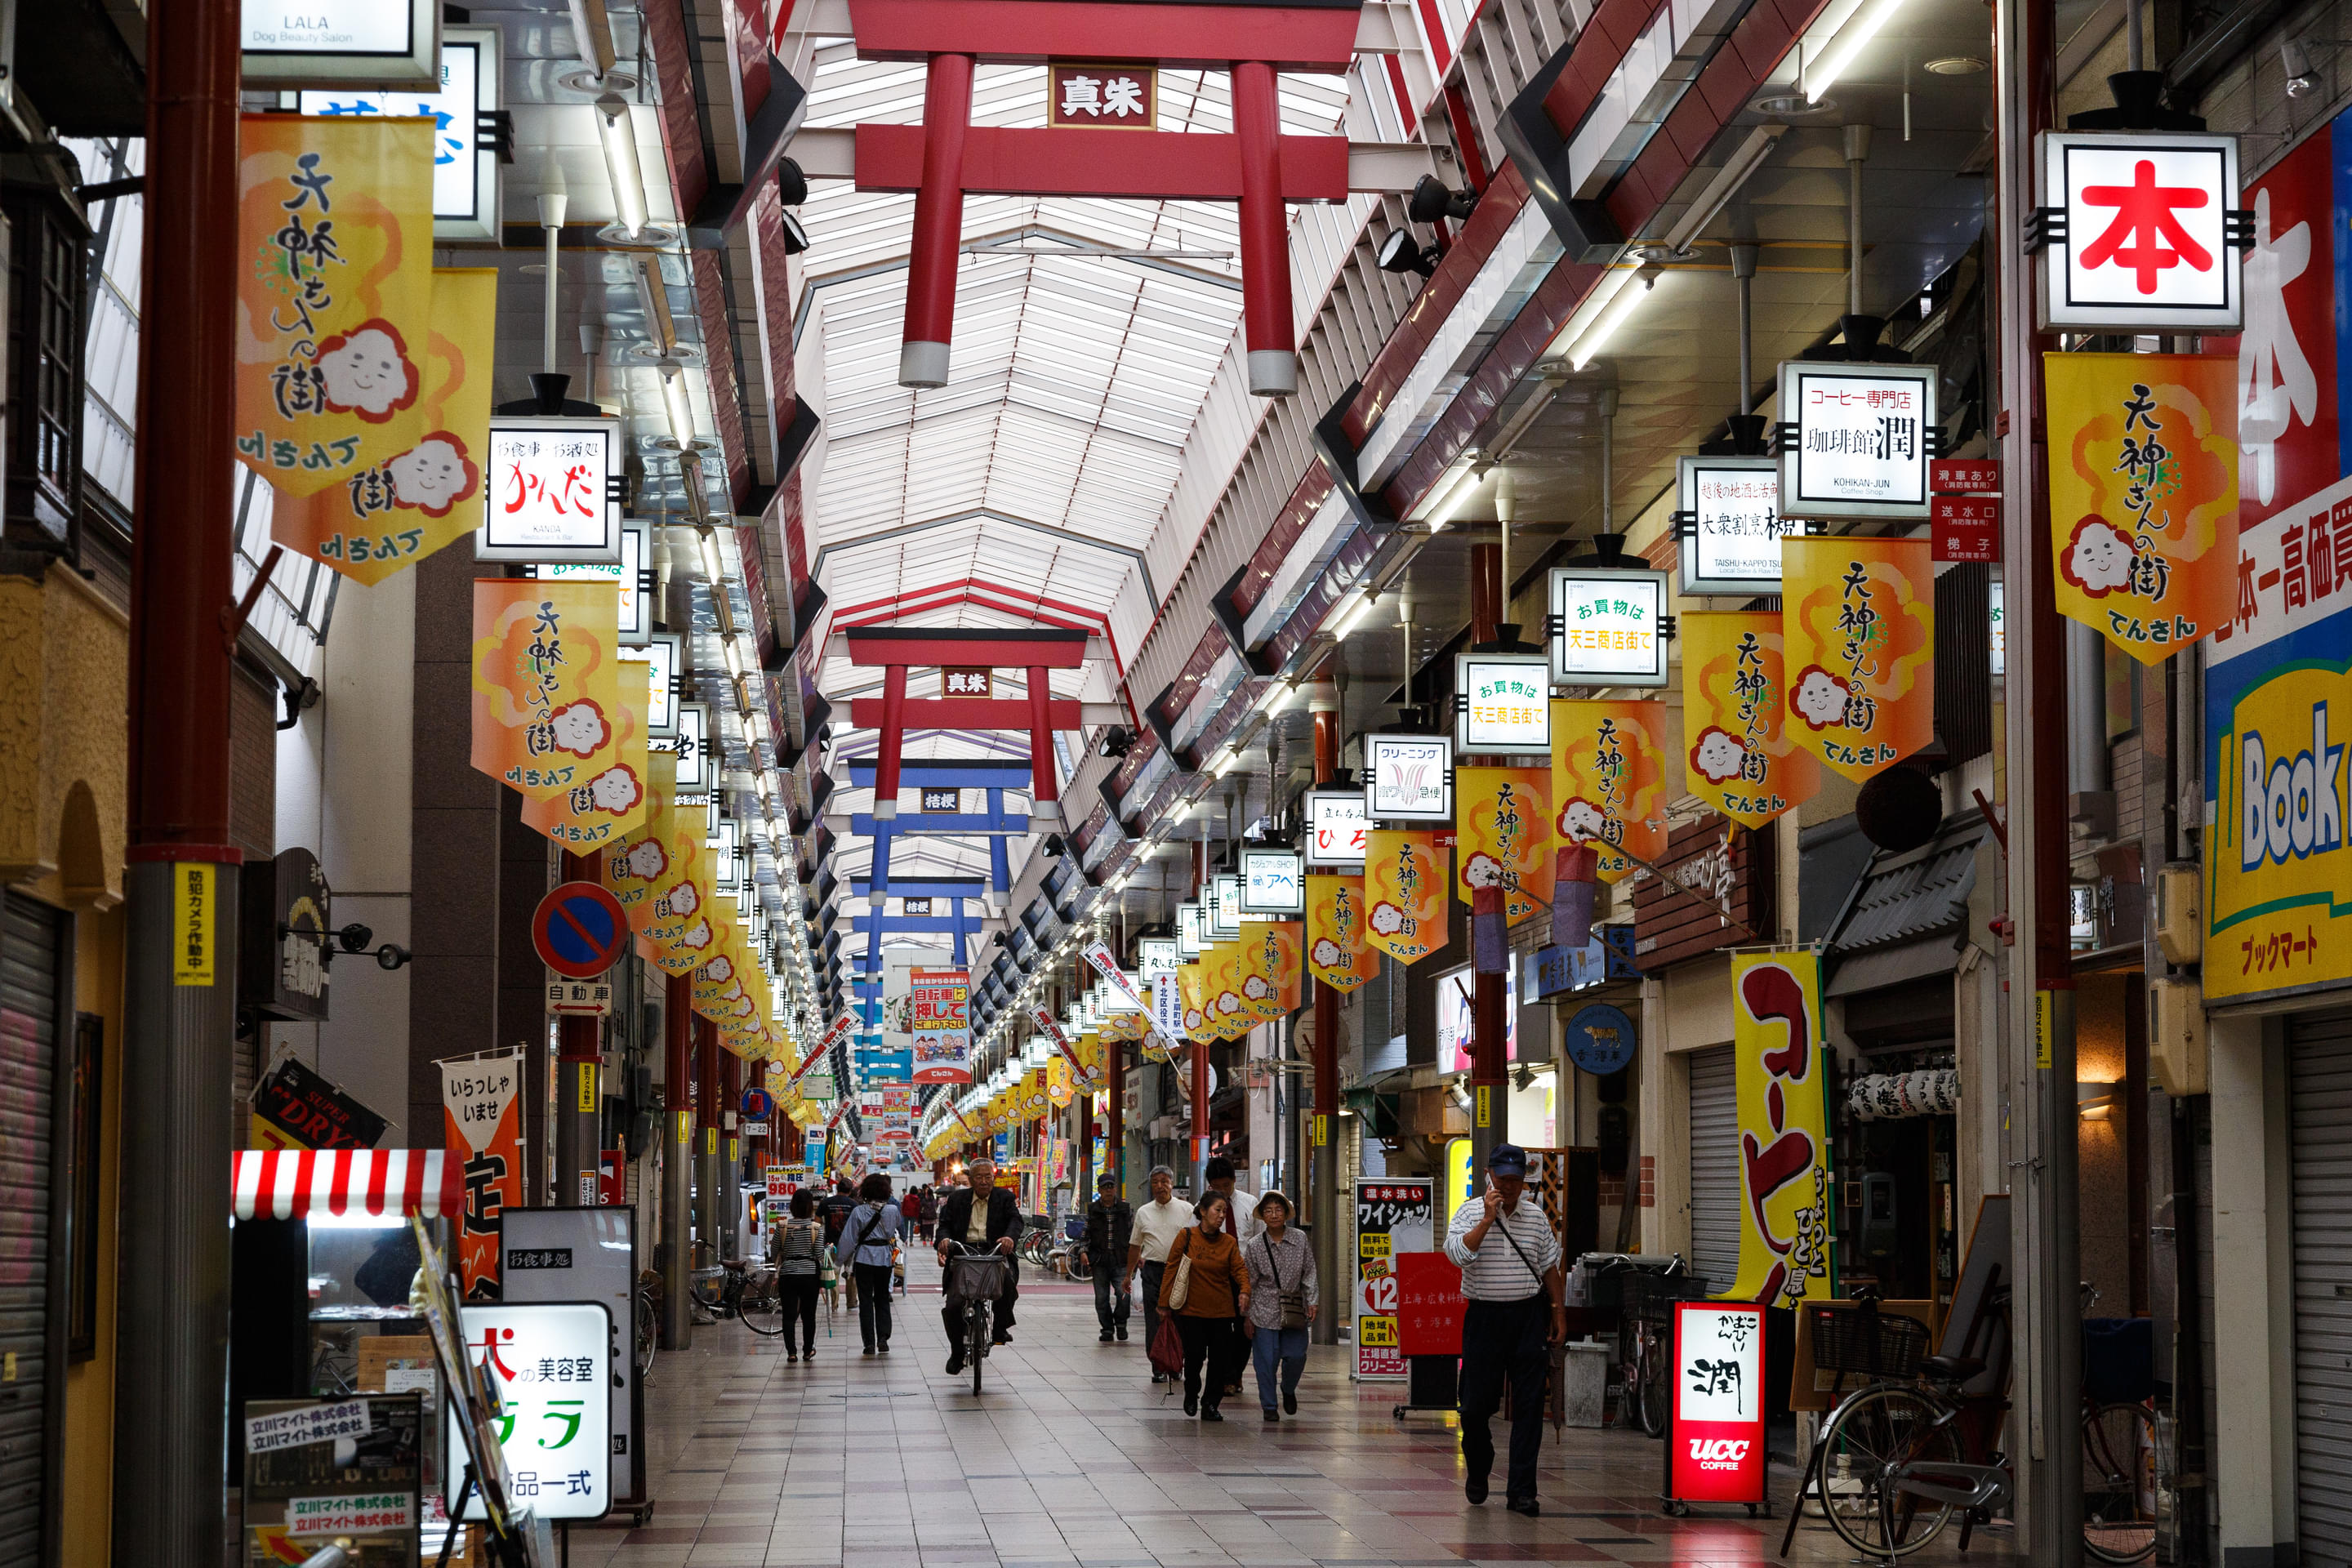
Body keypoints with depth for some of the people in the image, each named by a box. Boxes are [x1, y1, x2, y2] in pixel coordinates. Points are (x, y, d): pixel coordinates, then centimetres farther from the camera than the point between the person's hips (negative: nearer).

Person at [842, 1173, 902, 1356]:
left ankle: (869, 1343, 2)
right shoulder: (893, 1210, -5)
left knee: (866, 1301, 4)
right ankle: (883, 1338, 2)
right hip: (885, 1258, 2)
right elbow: (896, 1227, 15)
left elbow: (849, 1240, -6)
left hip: (864, 1259, -2)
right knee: (882, 1300, 13)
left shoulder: (858, 1212, -9)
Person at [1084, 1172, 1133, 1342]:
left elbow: (1133, 1233, 12)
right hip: (1100, 1261, 1)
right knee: (1101, 1298, 2)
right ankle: (1107, 1330, 16)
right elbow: (1086, 1234, 11)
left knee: (1124, 1293, -14)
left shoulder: (1125, 1209, 7)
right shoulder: (1092, 1210, 7)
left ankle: (1120, 1323, 11)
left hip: (1120, 1260, -1)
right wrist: (1084, 1251, -3)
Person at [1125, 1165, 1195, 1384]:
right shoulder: (1144, 1212, 11)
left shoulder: (1186, 1210, 5)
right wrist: (1128, 1275, 18)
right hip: (1153, 1269, 2)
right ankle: (1158, 1368, 2)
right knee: (1154, 1321, -2)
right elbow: (1135, 1245, 18)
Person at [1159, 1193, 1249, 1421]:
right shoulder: (1186, 1238, -1)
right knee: (1194, 1357, -1)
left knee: (1219, 1359, 0)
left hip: (1222, 1312, 2)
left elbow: (1239, 1269, -5)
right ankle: (1191, 1395, 27)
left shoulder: (1229, 1243, 5)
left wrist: (1244, 1291, -25)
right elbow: (1171, 1270, 1)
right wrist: (1164, 1303, -1)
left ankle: (1210, 1405, 14)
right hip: (1192, 1310, -2)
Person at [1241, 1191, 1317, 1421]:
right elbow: (1249, 1283, 3)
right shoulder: (1254, 1247, -4)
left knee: (1296, 1356, -2)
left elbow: (1309, 1274, 7)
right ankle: (1269, 1407, 12)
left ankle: (1288, 1390, 28)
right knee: (1266, 1360, -2)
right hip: (1265, 1312, -1)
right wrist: (1247, 1316, 4)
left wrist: (1311, 1302, 0)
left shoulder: (1300, 1240, 0)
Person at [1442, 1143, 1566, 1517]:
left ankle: (1521, 1490, 0)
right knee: (1477, 1402, 1)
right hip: (1484, 1316, -2)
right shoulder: (1470, 1213, 0)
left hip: (1529, 1317, 2)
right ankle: (1478, 1470, 27)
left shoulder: (1537, 1216, 9)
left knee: (1529, 1404, -3)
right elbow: (1458, 1254, -17)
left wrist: (1559, 1311, 11)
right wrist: (1488, 1218, -18)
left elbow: (1550, 1267, 16)